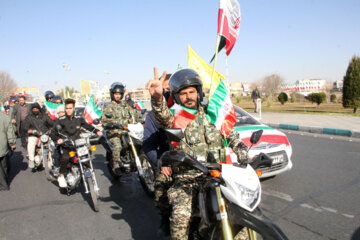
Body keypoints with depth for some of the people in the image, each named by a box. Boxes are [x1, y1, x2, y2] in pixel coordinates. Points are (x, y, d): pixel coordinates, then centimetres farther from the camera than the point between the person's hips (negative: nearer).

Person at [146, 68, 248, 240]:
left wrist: (246, 156, -1)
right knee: (181, 215, -26)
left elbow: (232, 136, 16)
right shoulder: (175, 117, 2)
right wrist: (157, 98, -45)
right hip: (186, 179, -3)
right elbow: (163, 117, -22)